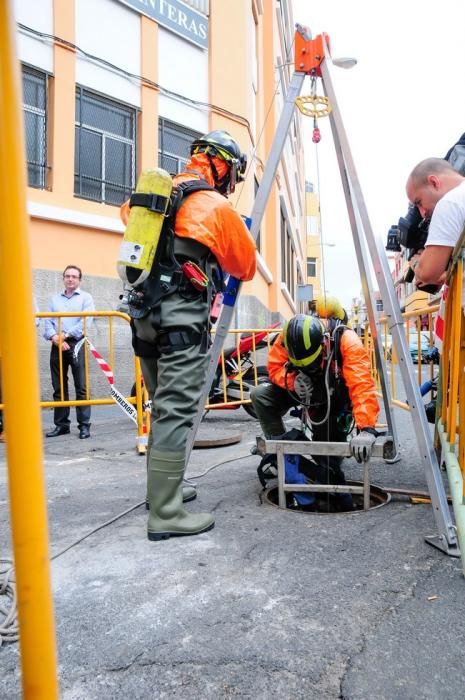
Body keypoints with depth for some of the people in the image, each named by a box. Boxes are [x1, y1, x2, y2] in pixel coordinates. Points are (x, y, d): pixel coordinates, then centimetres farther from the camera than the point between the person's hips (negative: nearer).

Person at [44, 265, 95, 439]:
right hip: (57, 346, 4)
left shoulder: (86, 298, 8)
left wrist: (65, 335, -12)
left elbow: (85, 322, -6)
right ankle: (61, 424, 13)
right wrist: (54, 337, -10)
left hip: (76, 345, -4)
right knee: (59, 388, 6)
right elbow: (48, 322, 9)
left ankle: (84, 425, -3)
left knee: (81, 387, -5)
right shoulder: (54, 299, 19)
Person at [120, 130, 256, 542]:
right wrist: (221, 259, 29)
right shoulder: (217, 207, -2)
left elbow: (128, 212, 38)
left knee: (164, 409, 17)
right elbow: (247, 266, 8)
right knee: (176, 413, -7)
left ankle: (163, 489, 28)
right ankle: (166, 515, -5)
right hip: (182, 318, -8)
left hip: (145, 314, 8)